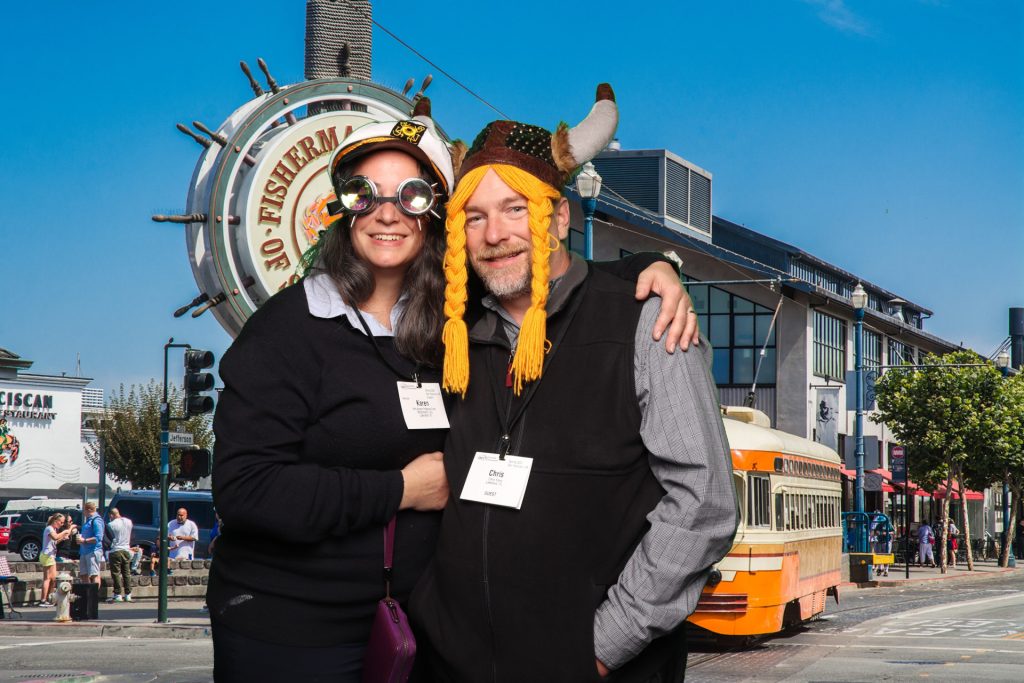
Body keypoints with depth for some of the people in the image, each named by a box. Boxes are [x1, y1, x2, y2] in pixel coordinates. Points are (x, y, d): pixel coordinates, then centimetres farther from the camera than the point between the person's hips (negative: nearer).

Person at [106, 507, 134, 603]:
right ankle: (128, 595, 10)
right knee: (127, 573, 9)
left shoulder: (111, 525, -12)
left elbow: (108, 539, -4)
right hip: (126, 550, 5)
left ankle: (118, 594, -3)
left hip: (115, 551, -5)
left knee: (116, 573, -1)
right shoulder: (128, 522, 4)